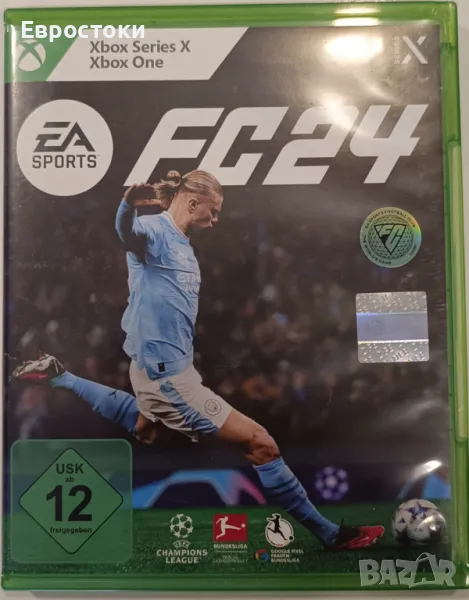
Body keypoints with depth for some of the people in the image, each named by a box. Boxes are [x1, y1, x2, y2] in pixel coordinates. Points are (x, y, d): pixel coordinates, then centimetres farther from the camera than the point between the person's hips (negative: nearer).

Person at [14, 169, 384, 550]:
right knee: (261, 444, -9)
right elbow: (127, 231, -39)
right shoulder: (155, 229, -15)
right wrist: (131, 203, -59)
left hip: (167, 366, 10)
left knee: (144, 429, 40)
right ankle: (328, 533, 9)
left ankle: (57, 376, 47)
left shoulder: (182, 244, 12)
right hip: (166, 371, -10)